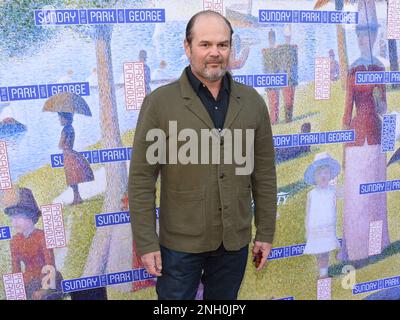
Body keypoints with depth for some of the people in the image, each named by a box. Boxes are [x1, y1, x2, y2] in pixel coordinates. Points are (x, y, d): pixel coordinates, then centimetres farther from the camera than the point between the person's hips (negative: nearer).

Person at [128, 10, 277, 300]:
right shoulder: (160, 102, -10)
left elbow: (264, 173, 3)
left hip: (235, 240, 3)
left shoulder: (253, 102, -1)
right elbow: (141, 179, -9)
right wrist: (146, 243, -9)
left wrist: (266, 232, 5)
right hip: (180, 242, -2)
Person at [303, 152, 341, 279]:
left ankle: (324, 274, 13)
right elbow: (308, 213, 4)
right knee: (318, 254, 5)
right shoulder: (311, 194, 0)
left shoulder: (333, 191, -1)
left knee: (325, 253, 2)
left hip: (328, 229, 0)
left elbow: (334, 210, 3)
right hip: (315, 229, 0)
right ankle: (322, 275, 17)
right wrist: (307, 230, 3)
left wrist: (334, 227, 0)